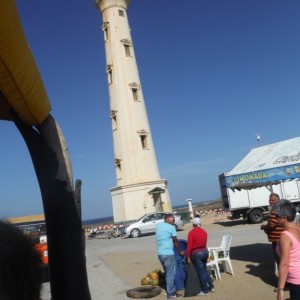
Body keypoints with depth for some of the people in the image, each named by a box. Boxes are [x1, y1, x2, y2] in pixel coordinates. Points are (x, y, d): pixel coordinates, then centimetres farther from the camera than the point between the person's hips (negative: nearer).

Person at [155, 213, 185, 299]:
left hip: (160, 253, 7)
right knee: (171, 274, 3)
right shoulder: (171, 227, -9)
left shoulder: (158, 225, 10)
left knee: (167, 273, 18)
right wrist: (180, 252, 11)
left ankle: (170, 290, 26)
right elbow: (175, 241, -2)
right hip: (168, 253, -7)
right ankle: (171, 293, 9)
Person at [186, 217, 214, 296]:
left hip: (196, 254, -6)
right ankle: (211, 287, 28)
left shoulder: (191, 232, -16)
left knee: (201, 272, 5)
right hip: (205, 251, 6)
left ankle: (205, 291, 16)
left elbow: (189, 246, -16)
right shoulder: (204, 232, 2)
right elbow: (204, 243, 9)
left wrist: (188, 257, -9)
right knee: (205, 270, 23)